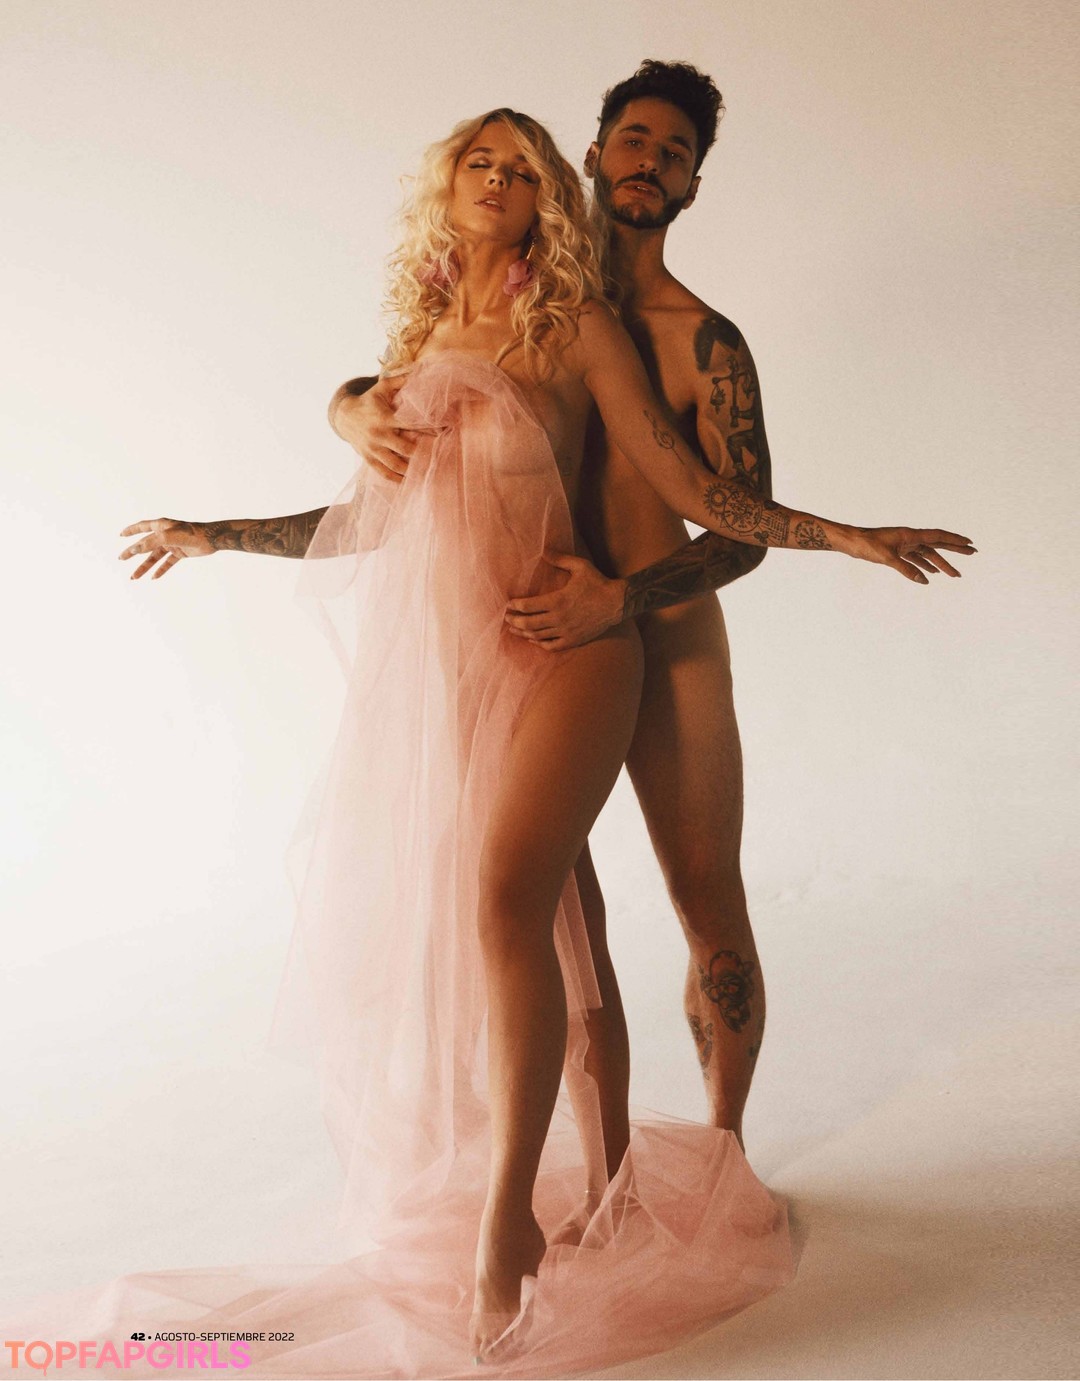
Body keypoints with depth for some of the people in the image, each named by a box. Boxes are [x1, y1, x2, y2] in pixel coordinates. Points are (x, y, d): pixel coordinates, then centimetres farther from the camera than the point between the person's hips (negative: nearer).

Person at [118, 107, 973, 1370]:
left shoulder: (576, 326, 2)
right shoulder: (418, 336, 14)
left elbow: (683, 485, -2)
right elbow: (370, 517, 19)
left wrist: (843, 536, -9)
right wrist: (216, 534, 26)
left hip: (560, 647, -4)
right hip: (445, 661, 4)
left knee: (508, 895, -22)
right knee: (549, 914, 7)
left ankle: (509, 1207, -7)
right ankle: (611, 1174, 21)